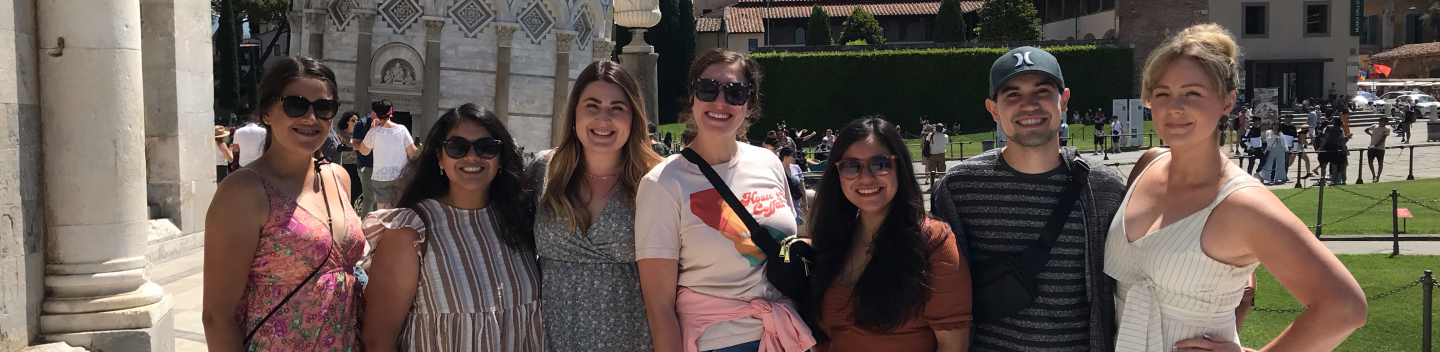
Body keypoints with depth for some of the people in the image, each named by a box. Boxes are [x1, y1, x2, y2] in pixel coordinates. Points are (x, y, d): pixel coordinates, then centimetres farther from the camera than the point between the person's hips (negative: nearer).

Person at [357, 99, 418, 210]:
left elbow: (364, 151, 3)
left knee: (382, 209, 3)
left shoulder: (374, 132, -10)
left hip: (381, 176, -1)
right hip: (401, 176, 1)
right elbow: (412, 152, -5)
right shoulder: (402, 129, -6)